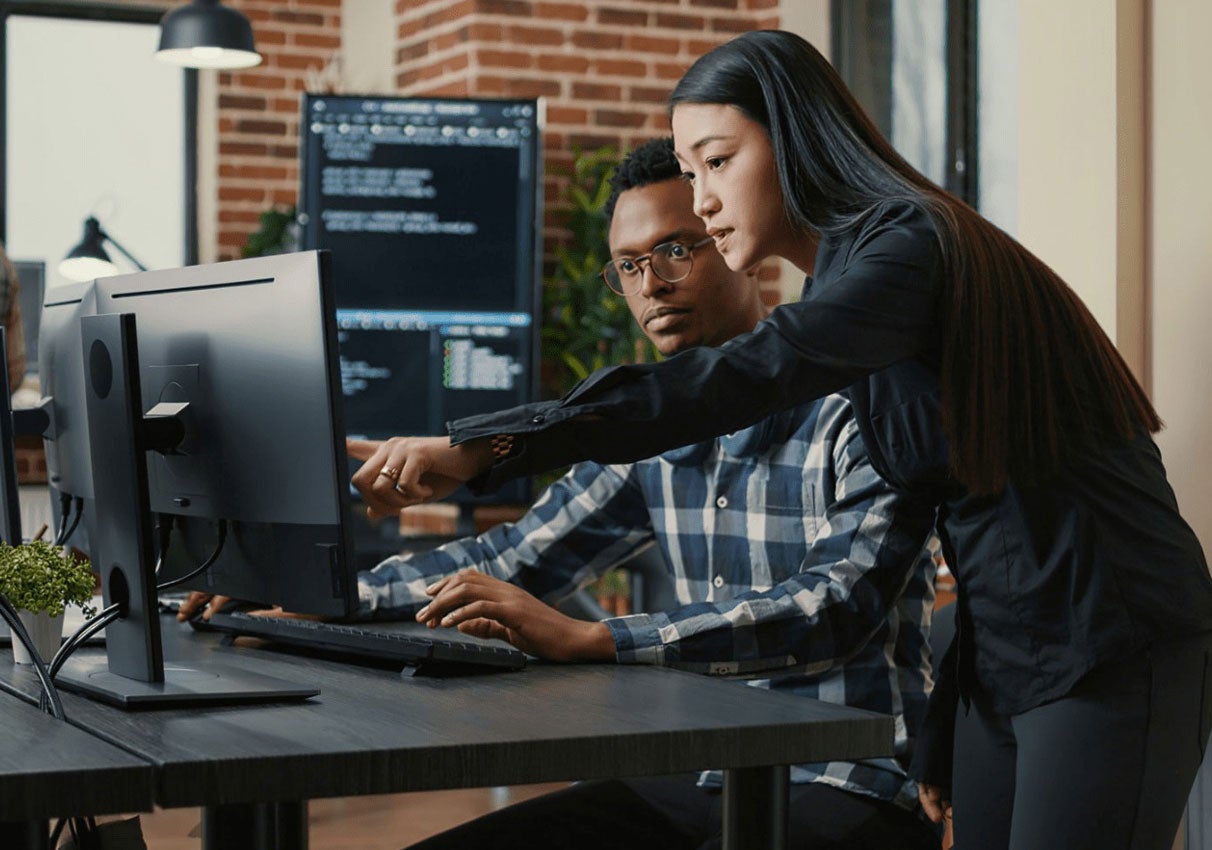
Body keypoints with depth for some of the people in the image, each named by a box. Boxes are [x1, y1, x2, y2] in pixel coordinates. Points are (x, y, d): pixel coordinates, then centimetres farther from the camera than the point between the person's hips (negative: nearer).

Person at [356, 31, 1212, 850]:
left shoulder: (913, 244, -16)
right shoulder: (847, 276, 12)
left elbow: (752, 376, -34)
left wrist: (484, 446, -39)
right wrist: (939, 738, 14)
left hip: (1108, 659, -9)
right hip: (1000, 661, 9)